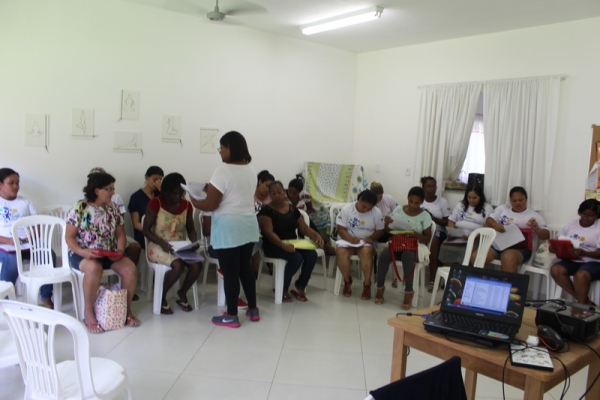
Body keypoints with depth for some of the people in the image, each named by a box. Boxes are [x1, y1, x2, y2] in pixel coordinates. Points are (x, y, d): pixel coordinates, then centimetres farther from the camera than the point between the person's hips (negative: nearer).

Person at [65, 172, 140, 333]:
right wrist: (82, 251, -25)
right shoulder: (79, 208, -7)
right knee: (94, 268, -38)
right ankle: (88, 312, -18)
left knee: (130, 268, -23)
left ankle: (126, 309, -3)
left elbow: (120, 235, 9)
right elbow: (69, 237, -7)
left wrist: (120, 249, -12)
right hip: (83, 254, -4)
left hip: (109, 254, 4)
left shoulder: (113, 208, 6)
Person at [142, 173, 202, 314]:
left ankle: (182, 293, 6)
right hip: (158, 246, -5)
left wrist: (194, 242, -11)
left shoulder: (186, 205, 3)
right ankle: (162, 297, -5)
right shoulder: (155, 203, -12)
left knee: (197, 265, -23)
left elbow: (190, 228, 10)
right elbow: (146, 230, -12)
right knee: (178, 265, -32)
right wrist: (162, 243, -26)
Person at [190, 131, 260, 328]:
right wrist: (212, 189, 20)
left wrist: (194, 201, 4)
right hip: (248, 225, 8)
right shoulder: (251, 171, 9)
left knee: (230, 272, 2)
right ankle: (253, 309, 26)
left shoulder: (223, 171, -17)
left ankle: (231, 316, 13)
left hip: (228, 228, -8)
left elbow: (210, 205, -16)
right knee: (245, 268, 17)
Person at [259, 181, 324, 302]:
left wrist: (316, 235, -10)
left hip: (292, 244, 5)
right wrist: (283, 245, -35)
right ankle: (282, 289, -10)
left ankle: (300, 287, -2)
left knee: (312, 255, -21)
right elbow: (268, 232, -19)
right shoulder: (266, 210, -7)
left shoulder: (292, 209, 10)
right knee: (297, 257, -32)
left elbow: (304, 228, 10)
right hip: (274, 246, -5)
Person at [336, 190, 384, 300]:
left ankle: (367, 284, -17)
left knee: (366, 252, -35)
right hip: (348, 240, 0)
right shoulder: (346, 209, -6)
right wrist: (350, 238, -27)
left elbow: (380, 230, 4)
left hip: (365, 242, 0)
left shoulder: (376, 212, -3)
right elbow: (341, 229, -8)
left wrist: (371, 237, -17)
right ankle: (347, 281, -8)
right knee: (341, 252, -33)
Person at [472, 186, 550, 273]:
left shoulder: (533, 215, 9)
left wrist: (535, 229, -18)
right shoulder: (502, 208, 17)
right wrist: (495, 225, -16)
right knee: (475, 256, -20)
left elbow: (546, 235, 5)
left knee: (508, 258, -38)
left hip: (518, 249, -3)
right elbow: (488, 220, 8)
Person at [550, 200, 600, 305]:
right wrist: (554, 247, -12)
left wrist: (583, 253, -30)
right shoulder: (570, 225, 10)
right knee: (555, 270, -25)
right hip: (572, 260, 5)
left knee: (580, 275, -36)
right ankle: (585, 301, -15)